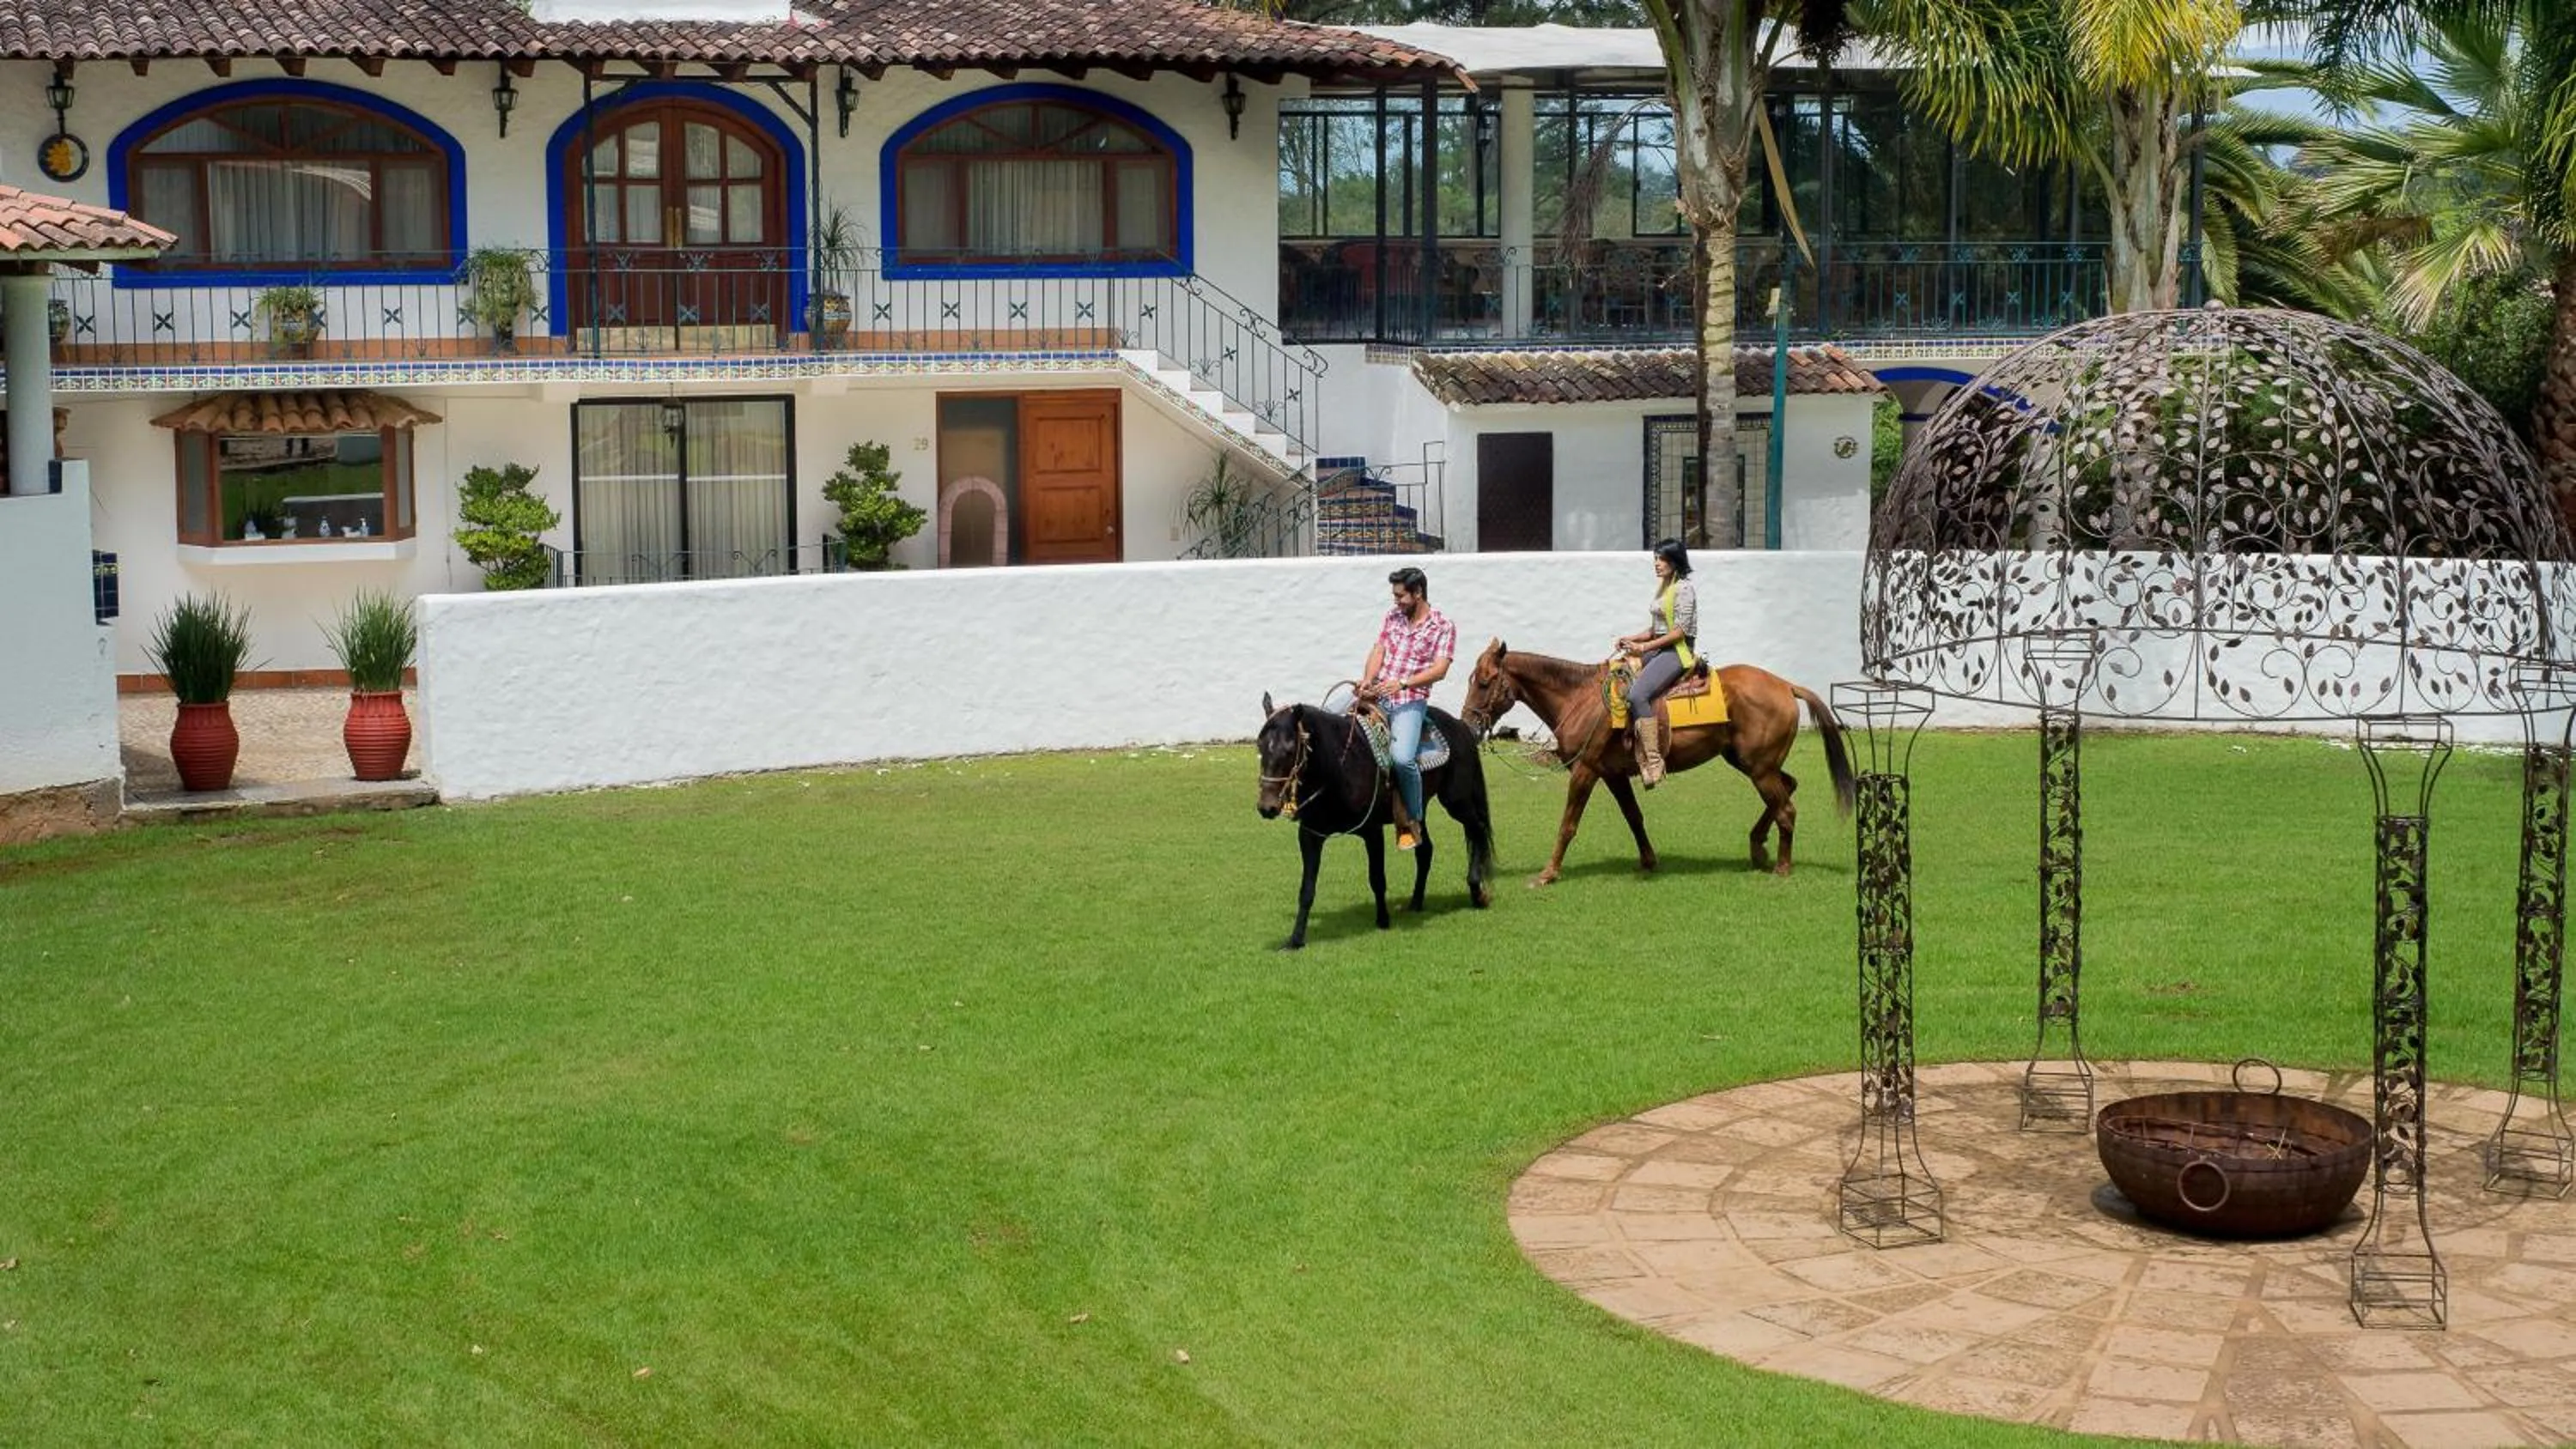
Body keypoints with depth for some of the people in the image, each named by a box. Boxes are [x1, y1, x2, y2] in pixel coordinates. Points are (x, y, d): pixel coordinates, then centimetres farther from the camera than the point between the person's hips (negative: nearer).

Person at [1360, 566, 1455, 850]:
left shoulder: (1443, 627, -1)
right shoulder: (1393, 616, 15)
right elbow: (1378, 651, 9)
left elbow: (1439, 670, -10)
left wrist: (1402, 683, -21)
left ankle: (1412, 822, -9)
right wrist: (1368, 679, -11)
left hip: (1411, 701, -6)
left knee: (1403, 757, -27)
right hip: (1376, 695, 6)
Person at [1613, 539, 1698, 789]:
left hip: (1678, 652, -10)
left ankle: (1653, 764, -29)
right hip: (1659, 649, 10)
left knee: (1637, 694, -28)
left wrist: (1644, 647, -19)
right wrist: (1630, 639, 5)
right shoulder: (1664, 588, 19)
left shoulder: (1683, 589, -9)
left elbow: (1680, 631, -17)